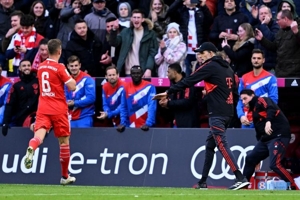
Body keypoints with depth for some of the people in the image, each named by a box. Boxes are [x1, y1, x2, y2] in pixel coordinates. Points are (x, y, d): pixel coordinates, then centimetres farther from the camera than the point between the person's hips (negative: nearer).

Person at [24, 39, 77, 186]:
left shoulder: (41, 67, 8)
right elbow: (72, 86, -14)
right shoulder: (60, 68, -11)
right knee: (64, 141, 10)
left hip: (43, 108, 4)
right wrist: (71, 78, 6)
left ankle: (31, 149, -50)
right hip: (58, 110, -4)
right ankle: (65, 176, 18)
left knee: (39, 134, -12)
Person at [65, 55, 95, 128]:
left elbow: (91, 98, -14)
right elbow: (66, 97, 15)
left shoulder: (87, 79, -7)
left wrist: (75, 103, -12)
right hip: (71, 117, 6)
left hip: (85, 117, -6)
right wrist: (67, 103, -8)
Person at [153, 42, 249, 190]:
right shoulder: (227, 68, 18)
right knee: (210, 144, 16)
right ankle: (203, 182, 19)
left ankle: (240, 178, -27)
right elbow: (234, 92, 19)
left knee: (222, 145, -15)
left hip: (217, 114, -9)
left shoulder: (210, 66, -6)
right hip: (228, 113, 9)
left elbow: (188, 81, -9)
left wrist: (168, 92, -6)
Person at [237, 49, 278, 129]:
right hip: (247, 121, 3)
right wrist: (241, 115, -5)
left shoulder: (270, 78, 0)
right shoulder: (244, 78, 12)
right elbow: (240, 100, 11)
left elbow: (273, 100, -5)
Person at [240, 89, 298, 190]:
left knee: (274, 164, -22)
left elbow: (271, 108, -24)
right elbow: (259, 131, 26)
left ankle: (294, 188, -18)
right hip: (265, 139, 10)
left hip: (279, 135, -10)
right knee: (250, 159, 15)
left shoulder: (261, 101, -2)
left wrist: (268, 121, -42)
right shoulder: (254, 110, 24)